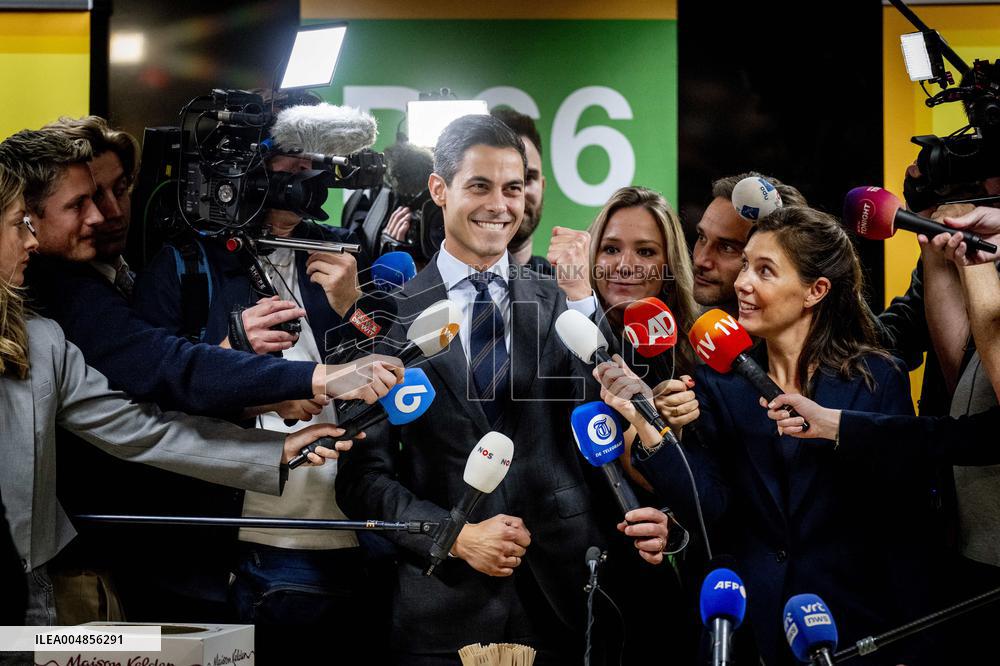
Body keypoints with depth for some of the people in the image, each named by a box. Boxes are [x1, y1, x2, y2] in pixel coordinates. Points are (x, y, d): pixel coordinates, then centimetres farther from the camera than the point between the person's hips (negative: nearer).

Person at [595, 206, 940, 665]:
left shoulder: (877, 378, -6)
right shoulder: (719, 381, 0)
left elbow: (907, 513, -7)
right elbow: (709, 510, -11)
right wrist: (646, 425, -21)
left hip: (857, 624, -1)